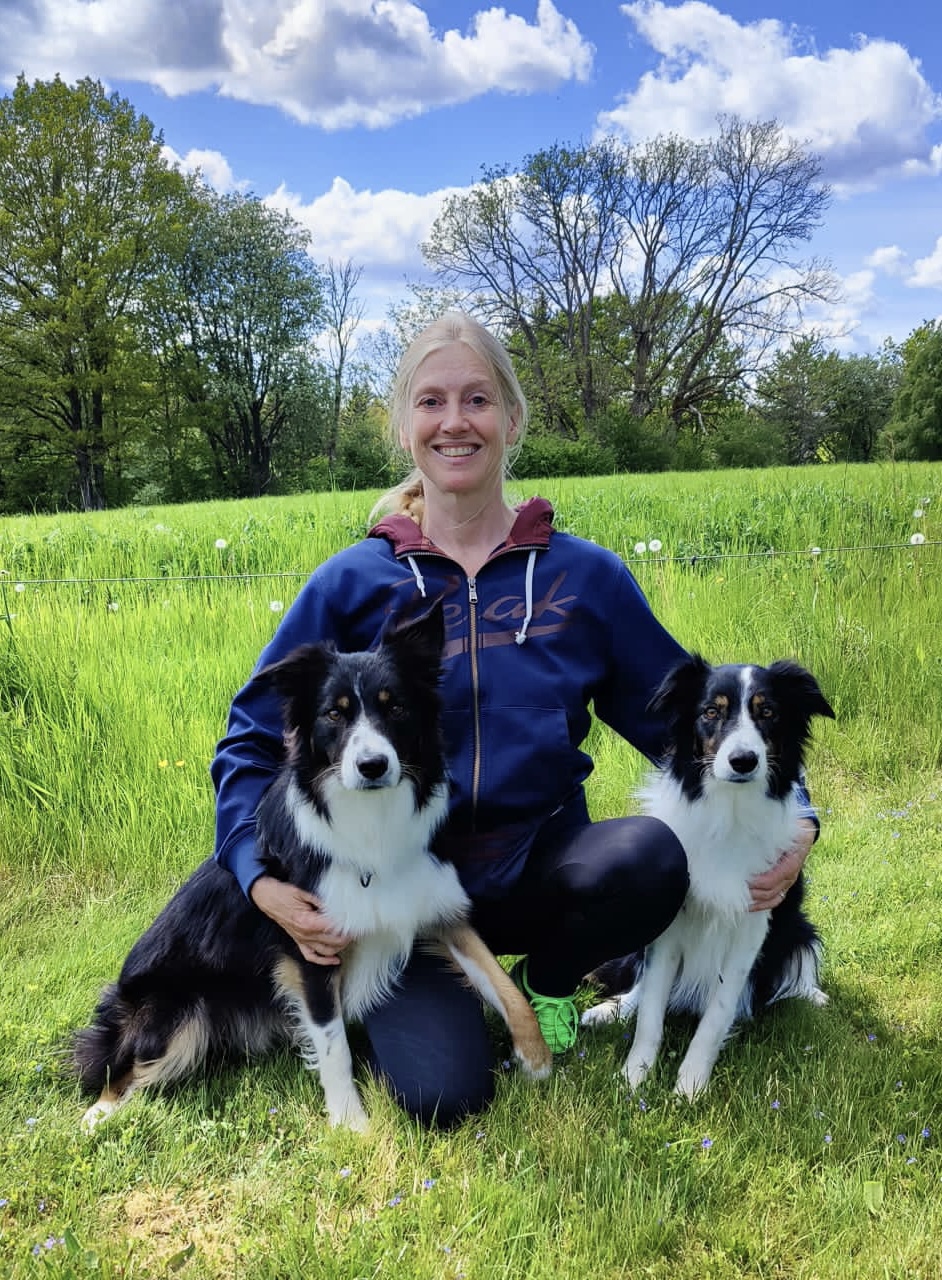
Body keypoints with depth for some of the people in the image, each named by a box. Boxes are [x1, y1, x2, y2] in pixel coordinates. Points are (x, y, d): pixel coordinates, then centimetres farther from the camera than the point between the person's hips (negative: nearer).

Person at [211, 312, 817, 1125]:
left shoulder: (585, 576, 0)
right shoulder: (352, 584, -2)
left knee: (650, 855, -30)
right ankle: (419, 990, 15)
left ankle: (545, 979, 4)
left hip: (541, 866, 2)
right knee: (442, 1093, -22)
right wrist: (263, 881, -14)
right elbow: (252, 738, 1)